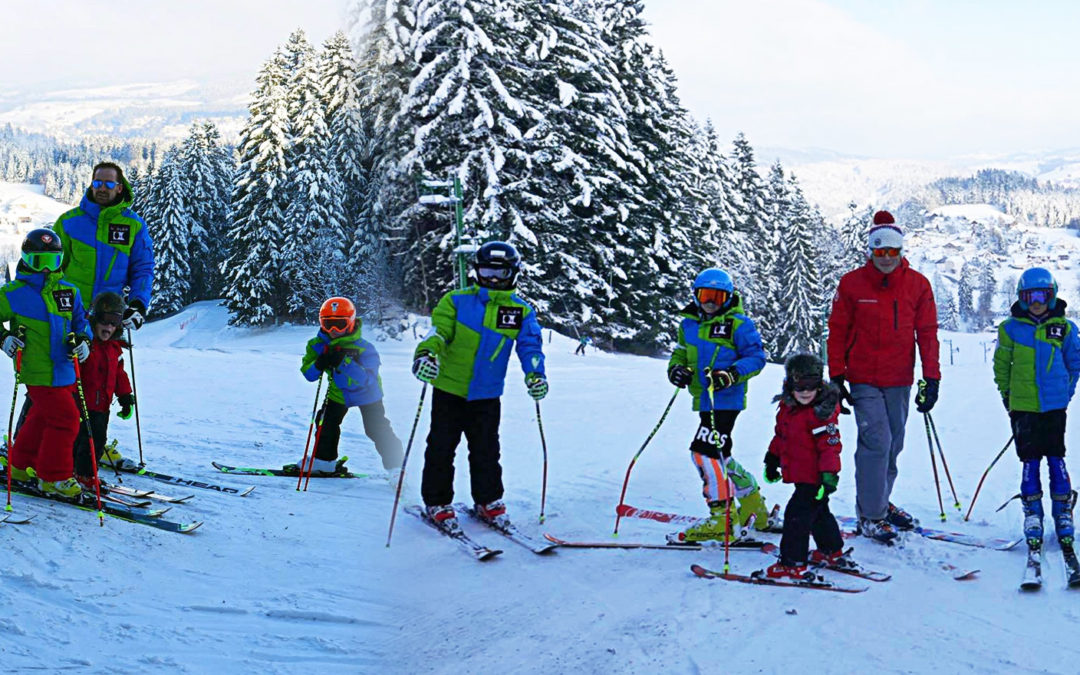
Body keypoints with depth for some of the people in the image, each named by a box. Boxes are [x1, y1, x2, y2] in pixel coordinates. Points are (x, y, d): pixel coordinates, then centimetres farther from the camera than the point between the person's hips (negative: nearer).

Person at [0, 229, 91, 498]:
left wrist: (82, 340, -3)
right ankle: (53, 476, 3)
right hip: (39, 372, -6)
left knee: (43, 417, 19)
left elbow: (80, 321, 16)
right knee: (65, 419, -10)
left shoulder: (69, 292, 8)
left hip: (64, 370, 6)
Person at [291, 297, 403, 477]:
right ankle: (323, 460, 25)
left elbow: (368, 379, -42)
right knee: (327, 423, 5)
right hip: (339, 393, 5)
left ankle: (395, 467, 5)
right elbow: (308, 374, -14)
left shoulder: (363, 348, -33)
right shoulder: (319, 345, -17)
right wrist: (318, 365, -38)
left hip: (366, 394, -5)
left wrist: (344, 363, -53)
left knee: (378, 430, -7)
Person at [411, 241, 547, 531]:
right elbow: (438, 332, -10)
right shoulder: (456, 301, -2)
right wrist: (426, 354, -31)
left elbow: (530, 345, 2)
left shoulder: (521, 311, 5)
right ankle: (437, 502, 17)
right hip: (449, 390, -1)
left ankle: (488, 501, 24)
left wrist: (535, 374, -17)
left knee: (486, 452, 7)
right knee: (441, 448, 4)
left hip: (487, 395, 1)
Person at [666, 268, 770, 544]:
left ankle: (721, 519, -14)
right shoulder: (689, 324, 14)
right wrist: (676, 369, 0)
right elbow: (681, 353, 23)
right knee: (718, 454, 17)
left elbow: (756, 357, -8)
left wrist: (730, 374, -23)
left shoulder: (737, 324, -6)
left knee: (705, 450, -17)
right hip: (705, 400, 8)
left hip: (726, 399, -8)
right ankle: (753, 503, 35)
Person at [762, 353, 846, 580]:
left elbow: (830, 445, -22)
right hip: (800, 474, 9)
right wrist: (772, 459, 25)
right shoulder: (786, 407, 5)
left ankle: (792, 564, -5)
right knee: (819, 513, 24)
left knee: (797, 515, -10)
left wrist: (829, 473, -27)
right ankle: (832, 552, 42)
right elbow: (780, 435, 20)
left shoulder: (822, 412, -19)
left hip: (814, 478, -9)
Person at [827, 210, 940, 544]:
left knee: (893, 446, 12)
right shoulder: (852, 283, -4)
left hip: (900, 381, 3)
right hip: (864, 381, -3)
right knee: (876, 441, -11)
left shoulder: (917, 285, 2)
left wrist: (932, 378, -1)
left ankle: (879, 502, 29)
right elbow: (837, 332, 1)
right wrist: (837, 376, -2)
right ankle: (870, 515, -3)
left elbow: (927, 332, 4)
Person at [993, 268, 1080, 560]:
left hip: (1054, 405, 0)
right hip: (1023, 407, 0)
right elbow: (1001, 365, 10)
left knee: (1056, 457, 1)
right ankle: (1032, 514, 9)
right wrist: (1007, 395, 9)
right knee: (1030, 460, 1)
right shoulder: (1011, 328, 1)